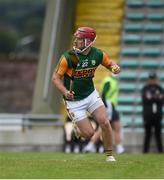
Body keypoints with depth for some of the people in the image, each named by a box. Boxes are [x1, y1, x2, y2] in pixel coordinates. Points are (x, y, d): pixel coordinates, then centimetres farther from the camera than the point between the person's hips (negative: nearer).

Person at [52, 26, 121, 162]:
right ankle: (77, 128, 30)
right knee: (89, 133, -7)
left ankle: (109, 154, 12)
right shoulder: (68, 57, -21)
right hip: (74, 100, -3)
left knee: (104, 123, -9)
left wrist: (115, 67, -14)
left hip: (91, 94, 3)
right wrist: (65, 92, -31)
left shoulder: (98, 54, -9)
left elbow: (110, 63, 11)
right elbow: (55, 77, -14)